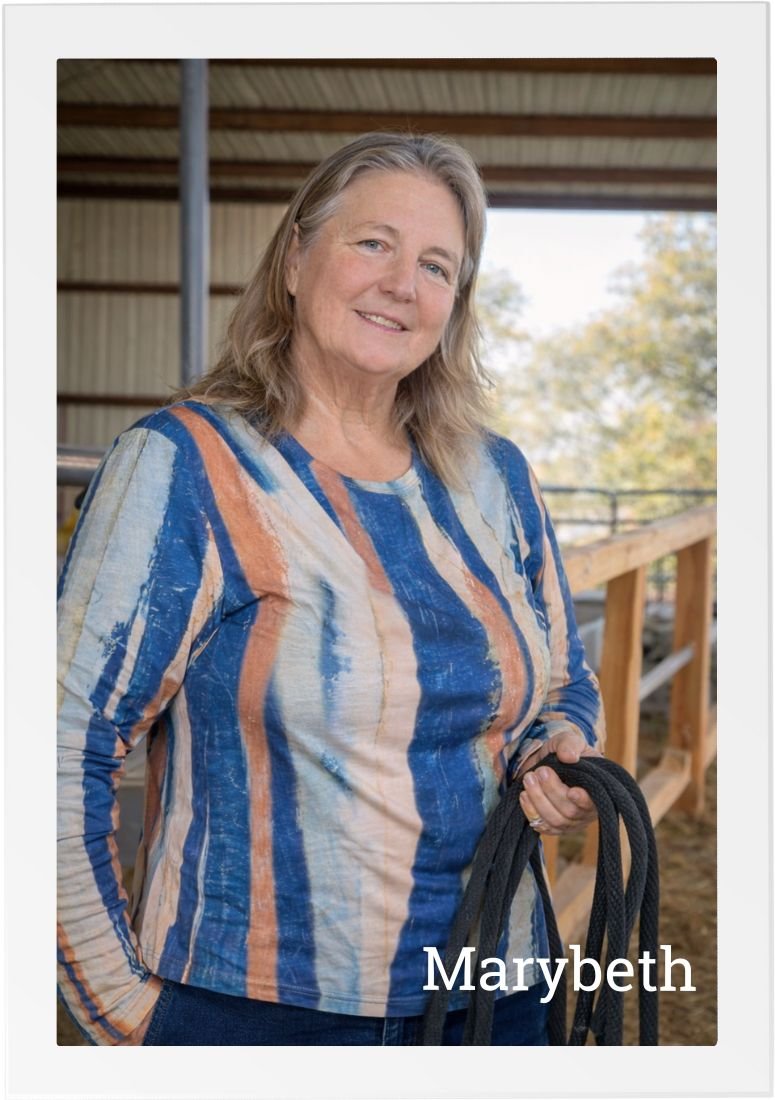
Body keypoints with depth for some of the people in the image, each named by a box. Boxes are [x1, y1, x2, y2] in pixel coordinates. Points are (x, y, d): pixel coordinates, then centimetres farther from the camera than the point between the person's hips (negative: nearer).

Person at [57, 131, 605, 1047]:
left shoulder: (495, 477, 3)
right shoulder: (181, 464, -12)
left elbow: (565, 688, 16)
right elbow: (64, 750, -13)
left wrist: (558, 762, -6)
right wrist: (122, 1009, -9)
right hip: (247, 1011, -4)